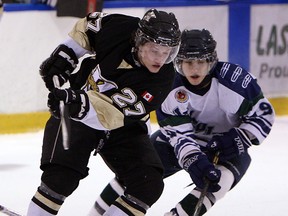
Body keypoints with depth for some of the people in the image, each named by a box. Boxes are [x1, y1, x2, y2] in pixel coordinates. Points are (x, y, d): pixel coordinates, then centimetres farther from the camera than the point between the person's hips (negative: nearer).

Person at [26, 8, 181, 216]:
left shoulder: (161, 79, -28)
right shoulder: (118, 28, -23)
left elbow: (115, 113, -40)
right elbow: (85, 27, 2)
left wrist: (80, 104, -56)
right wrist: (63, 56, -8)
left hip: (123, 127, 1)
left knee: (149, 185, -15)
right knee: (60, 178, -19)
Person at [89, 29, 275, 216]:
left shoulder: (234, 78, -28)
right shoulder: (171, 88, -21)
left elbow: (264, 114, -19)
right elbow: (179, 133, -24)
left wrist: (237, 139, -31)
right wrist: (194, 162, -41)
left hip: (226, 147, -2)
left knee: (221, 179, -32)